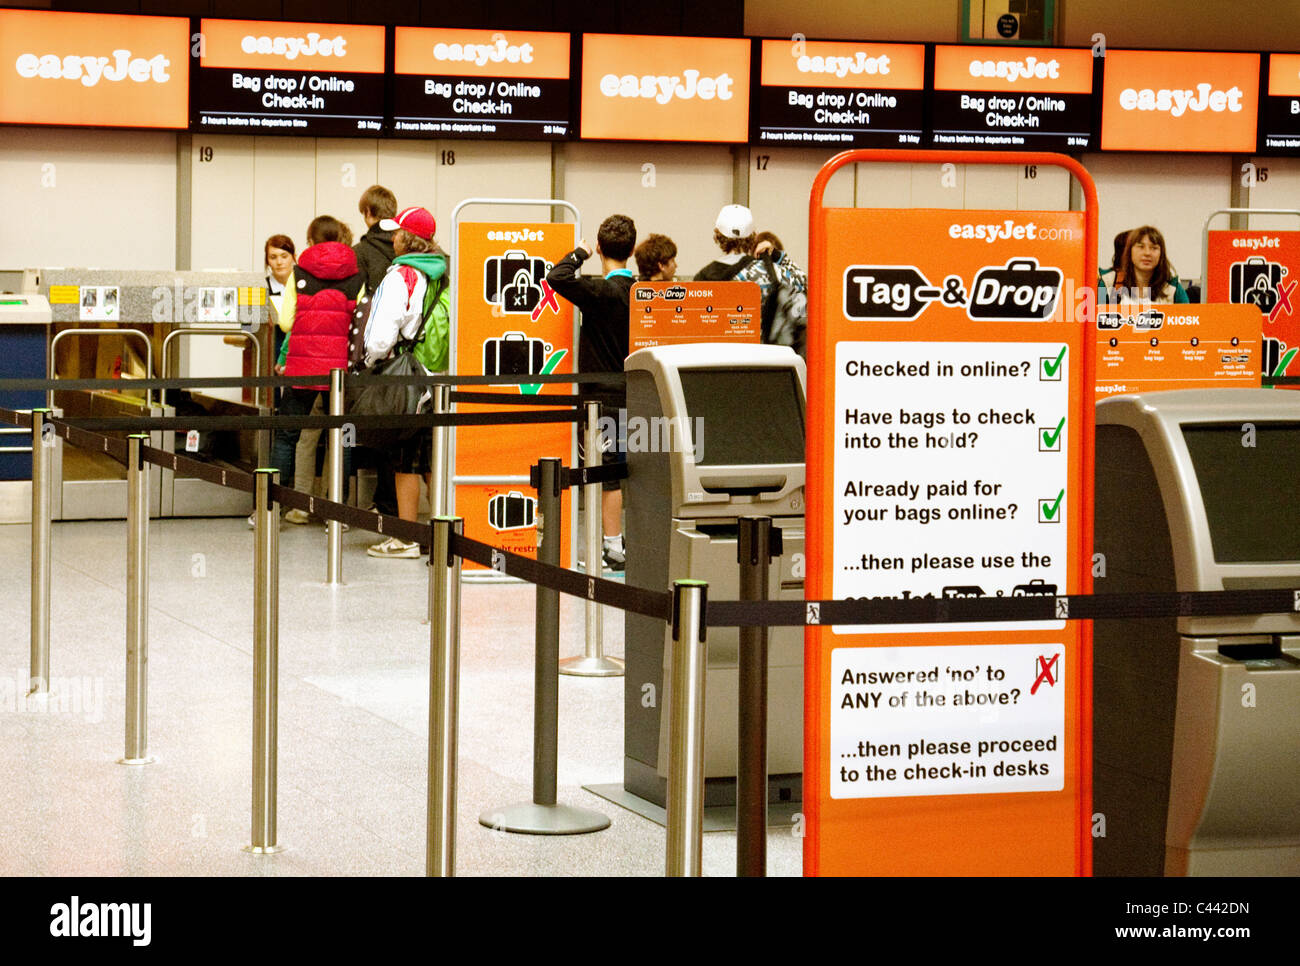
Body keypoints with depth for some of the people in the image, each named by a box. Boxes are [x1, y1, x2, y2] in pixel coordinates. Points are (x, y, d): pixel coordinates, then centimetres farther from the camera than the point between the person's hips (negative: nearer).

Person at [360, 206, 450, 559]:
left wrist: (371, 361, 0)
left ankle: (406, 538, 5)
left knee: (405, 461, 1)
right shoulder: (445, 275, 6)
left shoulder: (401, 276, -13)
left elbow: (383, 334, -18)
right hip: (441, 380, 6)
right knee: (434, 458, 14)